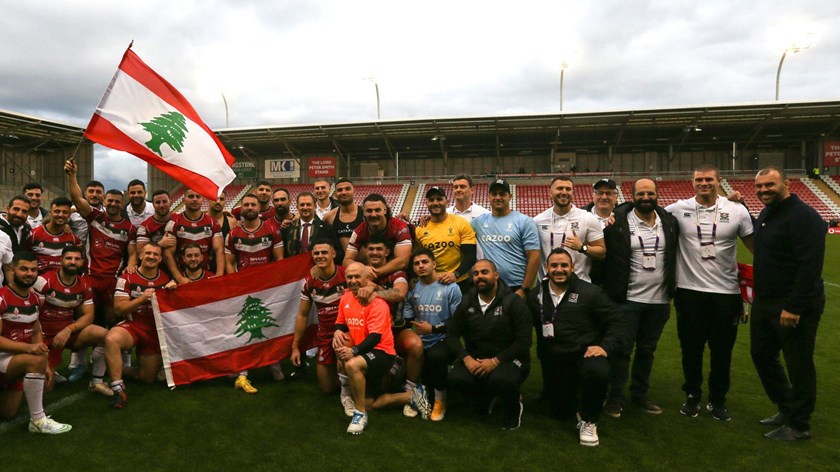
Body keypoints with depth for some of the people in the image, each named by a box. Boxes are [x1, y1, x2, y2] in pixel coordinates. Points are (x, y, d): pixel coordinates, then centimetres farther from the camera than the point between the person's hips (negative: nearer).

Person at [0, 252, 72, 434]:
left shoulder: (34, 298, 3)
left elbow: (36, 333, 10)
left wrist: (44, 366, 2)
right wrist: (28, 347, -35)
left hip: (17, 361, 8)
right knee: (35, 361, -37)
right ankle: (38, 420, -25)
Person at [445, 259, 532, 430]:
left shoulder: (514, 302, -9)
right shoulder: (467, 303, 4)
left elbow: (524, 341, -14)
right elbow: (452, 335, 2)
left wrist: (495, 361, -22)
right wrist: (466, 358, -16)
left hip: (508, 359, -4)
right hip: (475, 359, 4)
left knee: (501, 380, -37)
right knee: (456, 379, -26)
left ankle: (514, 404, 2)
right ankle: (485, 397, 11)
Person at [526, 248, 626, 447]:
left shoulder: (590, 292, -8)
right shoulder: (536, 296, 1)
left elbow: (617, 321, -6)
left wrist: (606, 346, -19)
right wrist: (543, 353, 0)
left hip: (585, 354, -3)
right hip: (554, 362, 3)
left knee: (598, 372, -38)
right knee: (562, 413, 11)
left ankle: (588, 421, -10)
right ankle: (576, 393, 46)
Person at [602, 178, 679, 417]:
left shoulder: (670, 221, 5)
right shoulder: (618, 221, -8)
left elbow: (676, 254, 14)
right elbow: (604, 254, -6)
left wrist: (673, 289, 9)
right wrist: (611, 289, -8)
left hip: (659, 300, 4)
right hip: (628, 299, -4)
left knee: (647, 350, 15)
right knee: (622, 349, 2)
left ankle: (640, 394, 30)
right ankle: (616, 397, 16)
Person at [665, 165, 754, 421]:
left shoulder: (737, 210, 0)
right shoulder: (678, 209, -2)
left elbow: (754, 244, 6)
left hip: (726, 291, 1)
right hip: (689, 291, 0)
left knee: (722, 351, 11)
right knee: (691, 348, 12)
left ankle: (718, 400, 29)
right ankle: (692, 396, 30)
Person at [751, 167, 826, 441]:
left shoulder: (804, 217, -17)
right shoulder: (765, 215, 12)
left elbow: (810, 266, -22)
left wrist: (794, 306, -24)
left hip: (794, 306, -9)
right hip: (765, 302, 9)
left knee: (799, 365, 3)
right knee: (761, 355, 17)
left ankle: (798, 425, 18)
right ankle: (786, 409, 35)